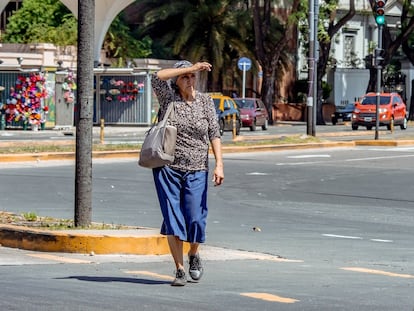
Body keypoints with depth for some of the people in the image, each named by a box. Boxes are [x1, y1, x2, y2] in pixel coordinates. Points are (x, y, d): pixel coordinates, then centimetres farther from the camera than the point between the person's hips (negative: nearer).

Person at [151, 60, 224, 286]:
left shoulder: (205, 101, 4)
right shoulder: (169, 97, -1)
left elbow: (214, 133, 1)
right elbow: (157, 77, -20)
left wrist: (219, 164, -10)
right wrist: (190, 68, -21)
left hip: (196, 171, 1)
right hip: (168, 168, -1)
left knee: (196, 220, -3)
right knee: (173, 220, -3)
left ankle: (193, 254, 27)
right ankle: (179, 270, 4)